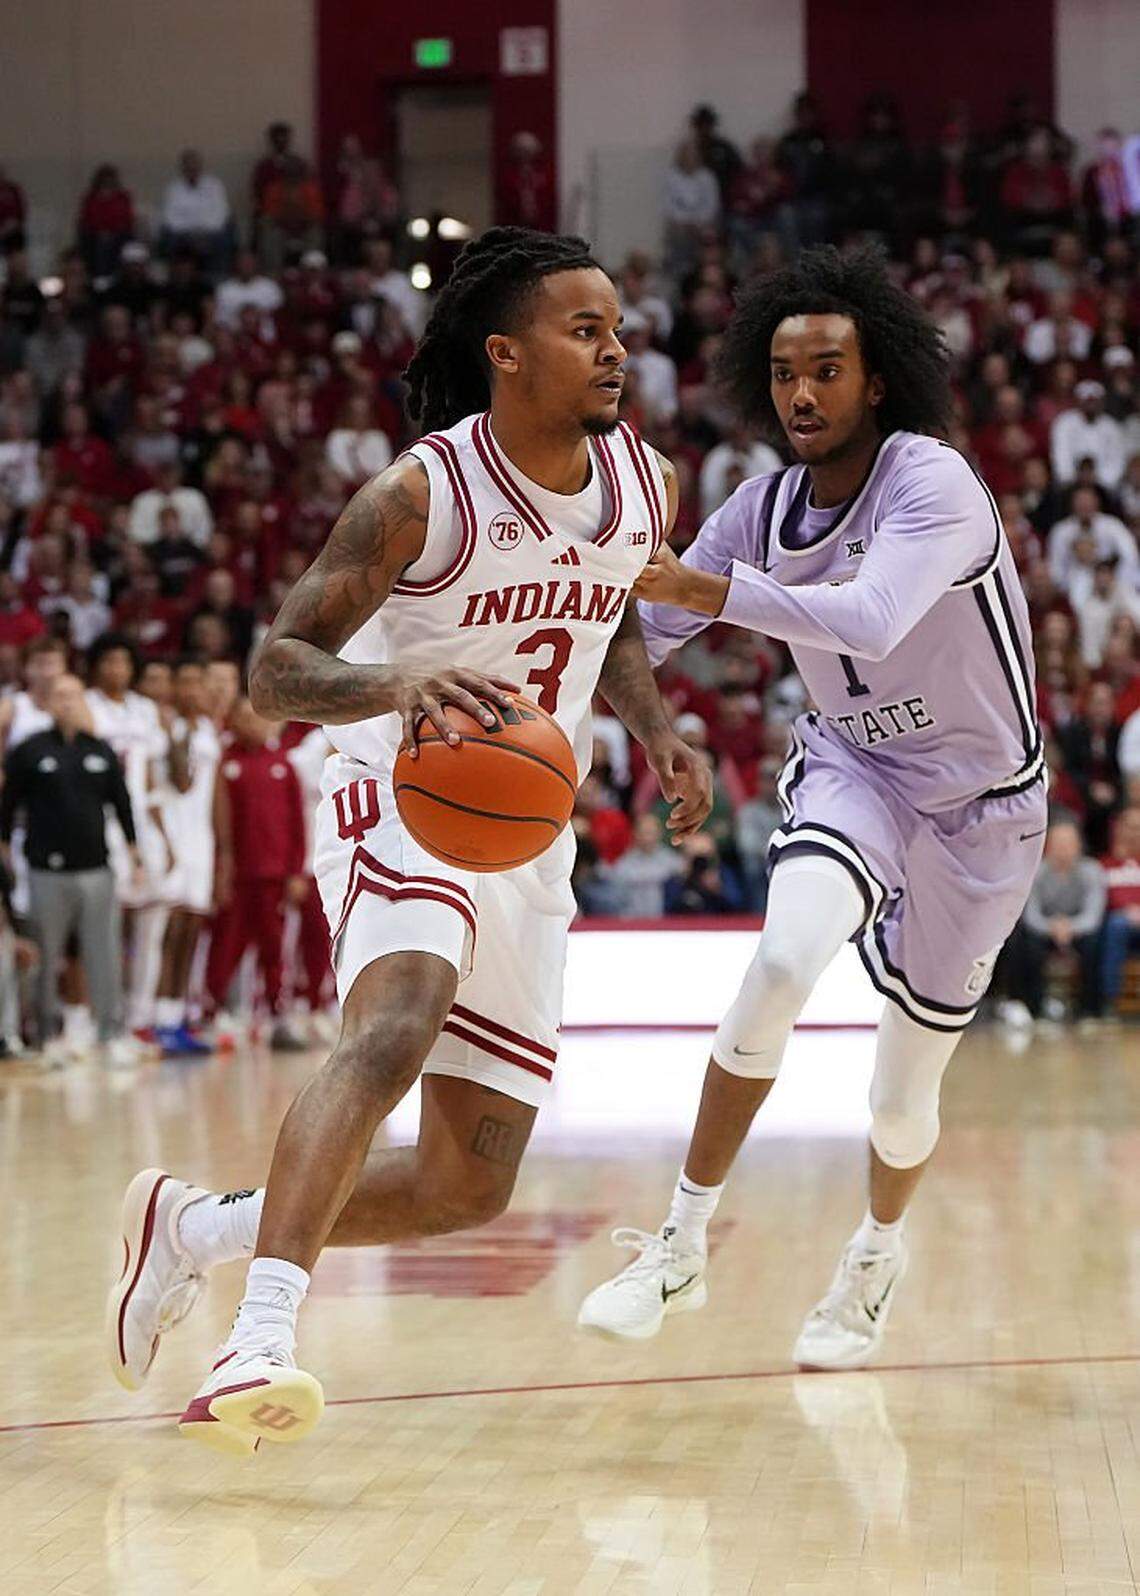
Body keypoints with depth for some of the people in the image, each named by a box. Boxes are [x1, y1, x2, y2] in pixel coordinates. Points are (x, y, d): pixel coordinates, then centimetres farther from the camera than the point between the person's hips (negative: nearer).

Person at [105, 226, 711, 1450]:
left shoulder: (644, 483, 2)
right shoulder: (423, 495, -17)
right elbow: (276, 670, -18)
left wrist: (657, 732, 4)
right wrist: (398, 678, -39)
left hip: (530, 837, 7)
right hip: (403, 804, -7)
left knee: (469, 1187, 6)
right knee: (393, 1030, -38)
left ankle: (194, 1229, 24)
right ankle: (263, 1336, -43)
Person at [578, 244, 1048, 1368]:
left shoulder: (933, 485, -26)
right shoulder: (765, 508, -8)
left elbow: (869, 621, -45)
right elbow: (640, 631, 2)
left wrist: (706, 587, -53)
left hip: (979, 802, -3)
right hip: (852, 768, 3)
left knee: (903, 1093, 7)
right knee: (785, 960, -29)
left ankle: (878, 1251, 42)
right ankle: (681, 1250, -19)